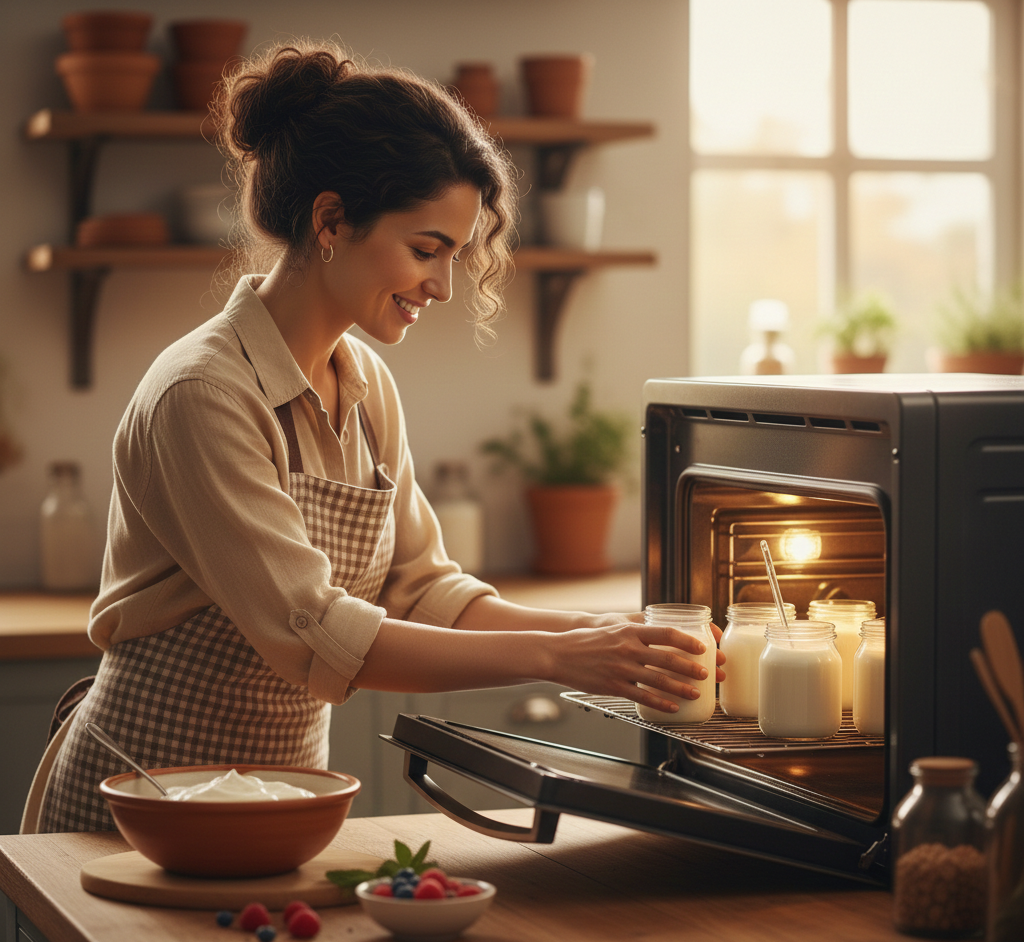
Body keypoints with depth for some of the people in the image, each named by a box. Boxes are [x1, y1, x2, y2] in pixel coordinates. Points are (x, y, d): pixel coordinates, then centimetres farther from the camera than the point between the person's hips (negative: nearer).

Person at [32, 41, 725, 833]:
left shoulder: (368, 389, 6)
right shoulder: (204, 395, -18)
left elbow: (419, 588, 8)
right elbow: (313, 635, -23)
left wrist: (598, 633, -5)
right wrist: (551, 657, -24)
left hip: (290, 792, 7)